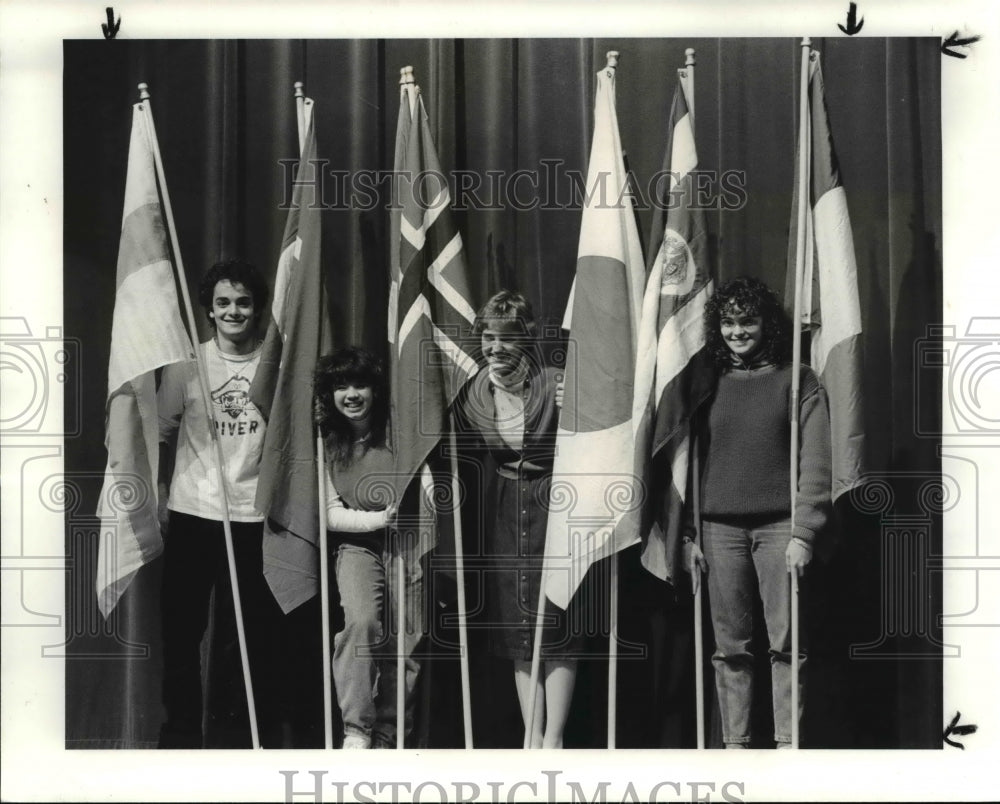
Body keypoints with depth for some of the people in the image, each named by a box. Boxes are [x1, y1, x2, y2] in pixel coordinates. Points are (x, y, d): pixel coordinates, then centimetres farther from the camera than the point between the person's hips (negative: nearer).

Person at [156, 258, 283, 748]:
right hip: (192, 514, 1)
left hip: (254, 518, 0)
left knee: (257, 633, 6)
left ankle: (263, 735, 20)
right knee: (182, 630, 5)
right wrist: (161, 495, 3)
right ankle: (181, 734, 18)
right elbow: (162, 435, 7)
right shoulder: (186, 364, 1)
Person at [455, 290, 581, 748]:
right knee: (517, 629, 8)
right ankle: (533, 737, 16)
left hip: (553, 505, -4)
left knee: (555, 627, -2)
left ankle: (554, 738, 5)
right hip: (504, 509, 5)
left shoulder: (555, 387, -13)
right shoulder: (473, 395, 0)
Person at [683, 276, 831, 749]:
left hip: (778, 525, -3)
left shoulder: (797, 380, 4)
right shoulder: (709, 384, 12)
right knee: (730, 646, 5)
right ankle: (734, 744, 11)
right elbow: (692, 462, 14)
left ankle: (787, 744, 3)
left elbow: (815, 461, -2)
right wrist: (689, 534, 7)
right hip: (720, 527, 3)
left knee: (786, 643, -2)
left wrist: (803, 532, -10)